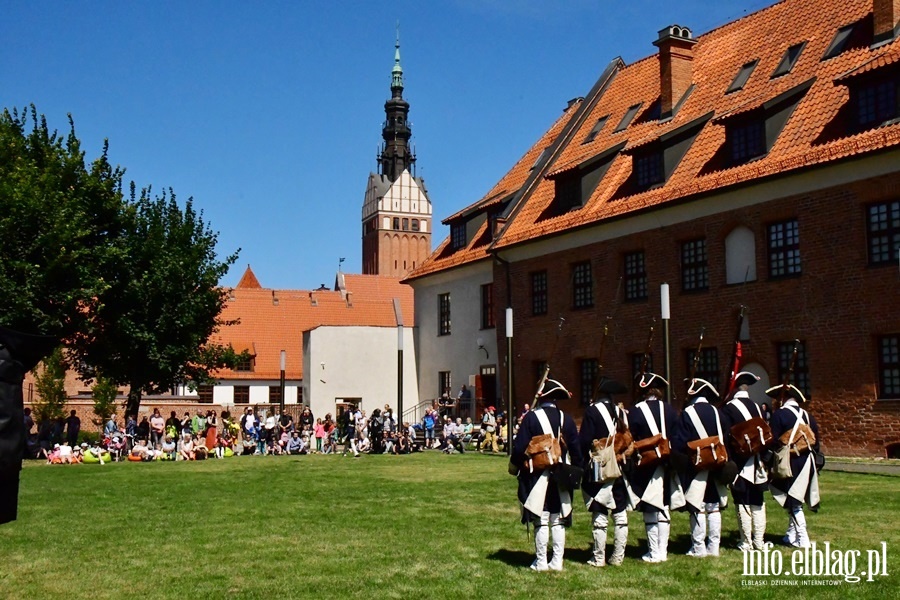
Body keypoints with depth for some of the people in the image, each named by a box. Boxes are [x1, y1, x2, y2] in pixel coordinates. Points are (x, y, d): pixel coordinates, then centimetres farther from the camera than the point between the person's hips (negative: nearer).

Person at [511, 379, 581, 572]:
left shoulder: (532, 417, -10)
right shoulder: (566, 419, 3)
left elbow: (520, 448, -11)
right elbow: (576, 449, 5)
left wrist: (515, 467, 6)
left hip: (537, 477, -4)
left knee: (541, 521, 2)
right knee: (558, 521, 11)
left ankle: (541, 562, 8)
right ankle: (557, 561, 14)